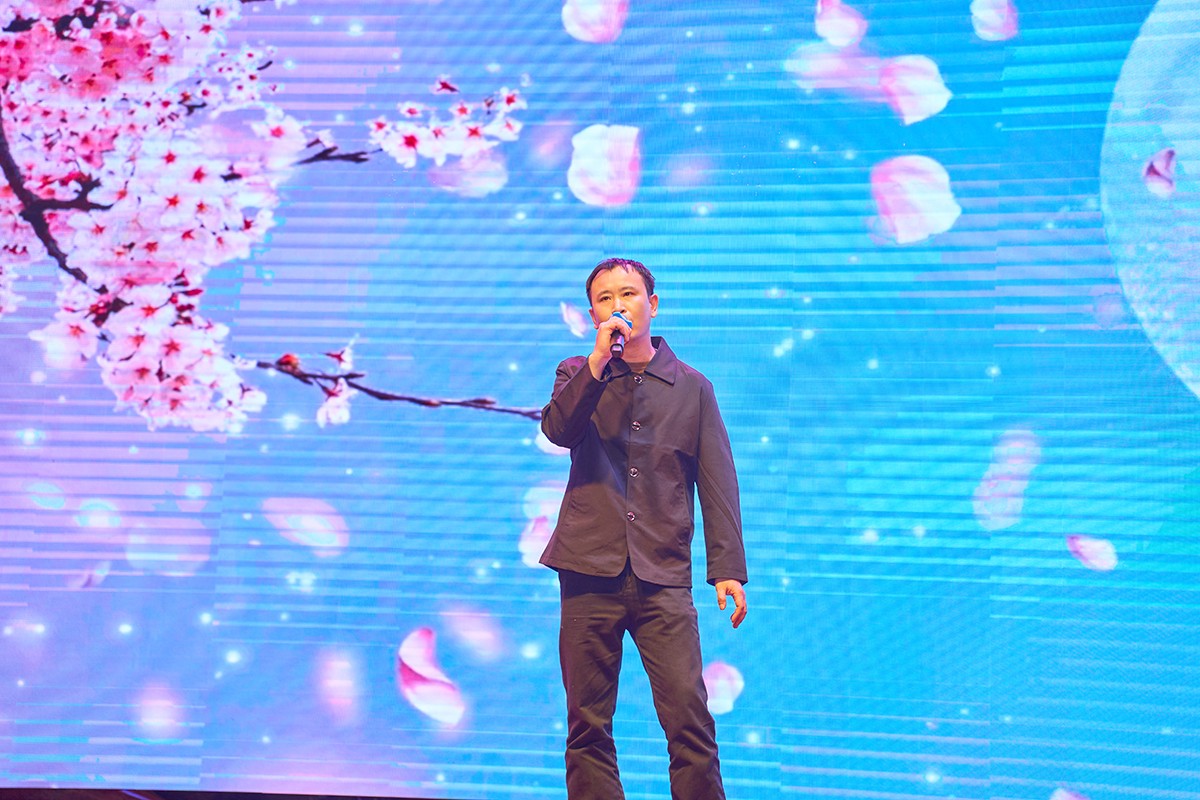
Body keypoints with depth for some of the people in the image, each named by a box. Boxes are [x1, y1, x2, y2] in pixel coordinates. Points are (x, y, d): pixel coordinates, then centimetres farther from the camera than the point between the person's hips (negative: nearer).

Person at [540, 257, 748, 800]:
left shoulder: (692, 388, 11)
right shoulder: (578, 376, 13)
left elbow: (718, 484, 7)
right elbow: (557, 430, -9)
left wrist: (728, 569, -2)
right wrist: (599, 359, -13)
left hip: (663, 577, -1)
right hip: (590, 572, 1)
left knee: (689, 719, -9)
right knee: (588, 726, 4)